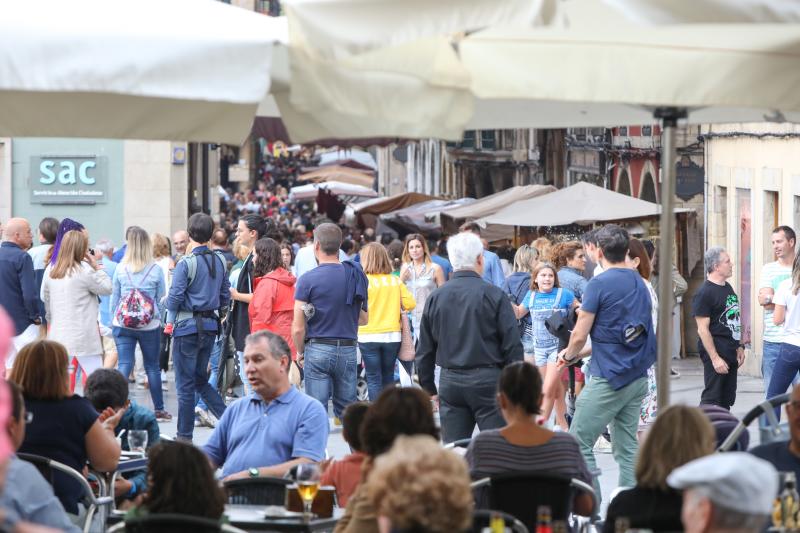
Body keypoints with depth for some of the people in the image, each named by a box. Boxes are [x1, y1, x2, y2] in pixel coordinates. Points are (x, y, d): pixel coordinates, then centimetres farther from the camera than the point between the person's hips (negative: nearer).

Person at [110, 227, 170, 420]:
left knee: (124, 366, 0)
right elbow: (161, 298, 1)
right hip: (150, 325, 0)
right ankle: (159, 409, 22)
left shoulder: (120, 269, -4)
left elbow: (114, 298, 4)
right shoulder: (156, 270, -6)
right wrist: (159, 319, 15)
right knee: (152, 366, 12)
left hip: (123, 324, 0)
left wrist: (115, 319, 16)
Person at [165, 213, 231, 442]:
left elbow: (174, 301, -16)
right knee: (200, 379, 18)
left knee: (185, 384, 2)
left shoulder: (186, 263, -14)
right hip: (211, 326, 6)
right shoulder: (219, 262, 5)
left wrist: (167, 302, 5)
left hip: (188, 327, -6)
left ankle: (184, 436, 7)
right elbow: (225, 297, 11)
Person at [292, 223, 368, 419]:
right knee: (347, 409, 12)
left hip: (318, 350, -4)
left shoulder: (308, 279, -10)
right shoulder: (356, 276, 4)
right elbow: (364, 319, 13)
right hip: (348, 350, 4)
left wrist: (300, 352, 6)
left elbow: (298, 328, -10)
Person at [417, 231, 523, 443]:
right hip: (487, 381, -4)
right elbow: (512, 345, -7)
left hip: (450, 382, 4)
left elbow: (424, 350, 10)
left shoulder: (435, 298, 6)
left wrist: (429, 388, 19)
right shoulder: (493, 295, -6)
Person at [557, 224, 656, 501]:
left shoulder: (599, 284, -11)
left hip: (609, 378, -8)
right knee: (627, 447, 11)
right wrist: (580, 354, 25)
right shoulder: (640, 284, 13)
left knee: (579, 444, -2)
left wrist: (569, 354, 12)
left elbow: (580, 335, -10)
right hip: (637, 376, 8)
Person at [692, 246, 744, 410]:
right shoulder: (705, 293, -13)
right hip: (716, 353, -9)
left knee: (727, 399, 12)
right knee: (712, 398, -8)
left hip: (731, 354, 9)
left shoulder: (728, 288, 14)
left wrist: (739, 347, 16)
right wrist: (715, 358, -20)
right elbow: (703, 329, -16)